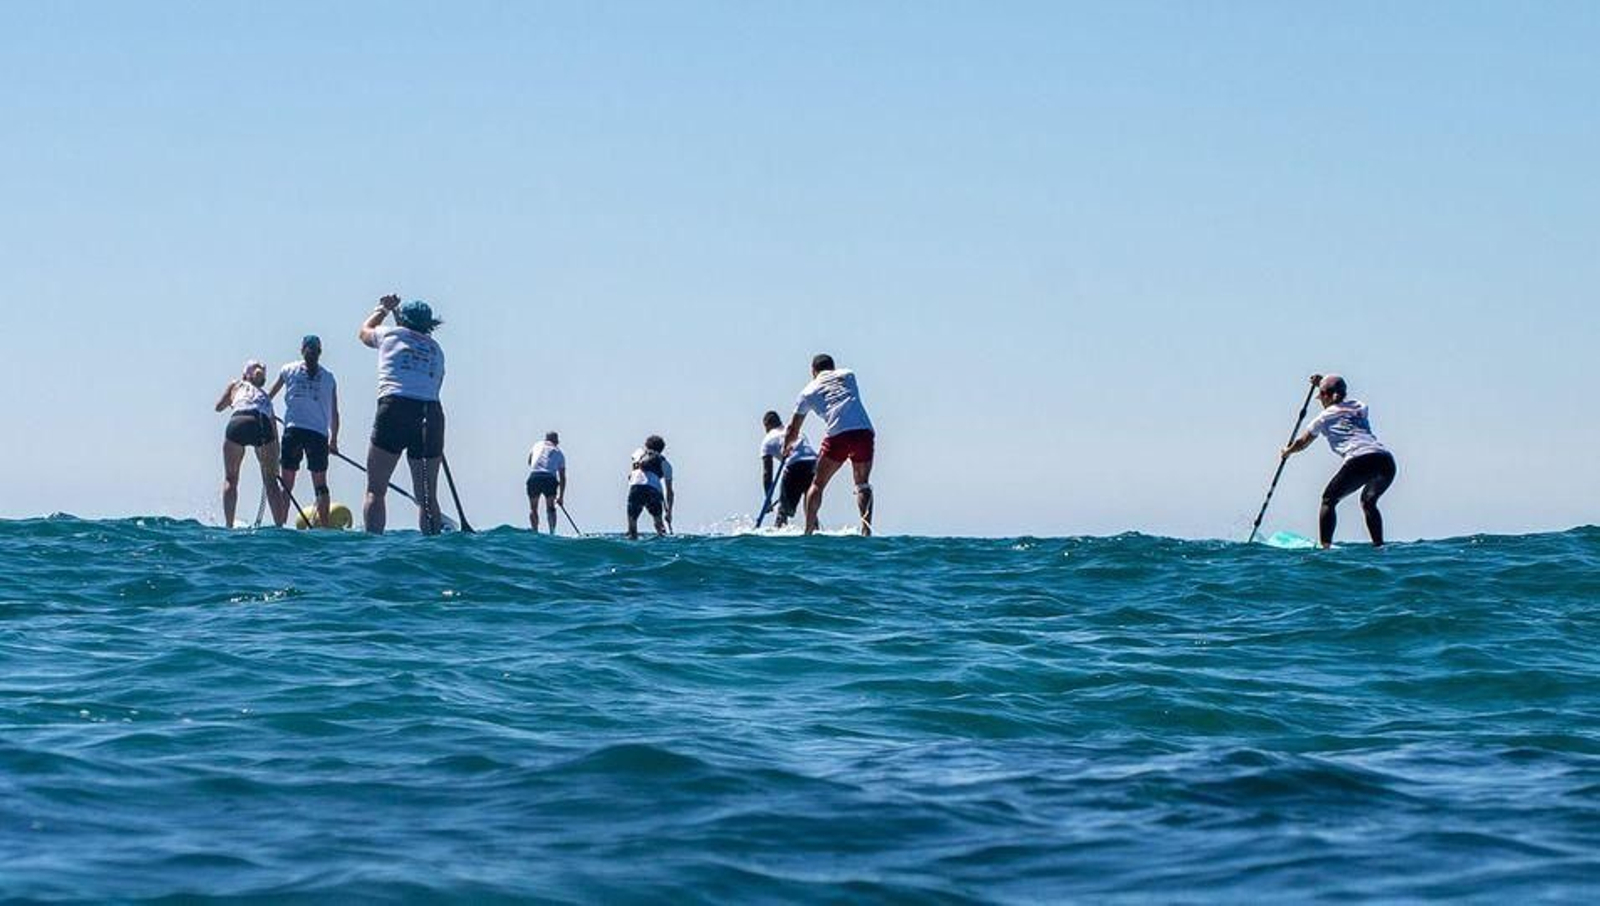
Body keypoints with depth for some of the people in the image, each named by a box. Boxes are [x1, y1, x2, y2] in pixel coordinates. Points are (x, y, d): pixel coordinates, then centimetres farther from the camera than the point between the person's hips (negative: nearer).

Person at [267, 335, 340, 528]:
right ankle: (324, 525, -1)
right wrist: (334, 440, 19)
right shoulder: (328, 377, 9)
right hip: (319, 432, 0)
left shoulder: (288, 370, 8)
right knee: (320, 484, 3)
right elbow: (335, 413, 12)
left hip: (293, 429, 0)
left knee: (287, 483, 1)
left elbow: (268, 397, 17)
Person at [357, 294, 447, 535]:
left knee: (375, 490, 1)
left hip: (395, 409, -3)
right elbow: (434, 388, 16)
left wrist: (383, 308, 52)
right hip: (432, 414, 3)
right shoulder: (435, 349, 20)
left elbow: (364, 331, 34)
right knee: (428, 496, 9)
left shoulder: (391, 335, 12)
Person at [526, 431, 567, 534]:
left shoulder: (538, 445, 24)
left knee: (533, 508, 11)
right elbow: (562, 477, 21)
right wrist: (561, 496, 24)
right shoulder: (559, 453, 22)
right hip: (550, 478, 0)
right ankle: (552, 532, 3)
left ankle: (535, 532, -1)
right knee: (550, 507, 15)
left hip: (534, 476, 0)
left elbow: (529, 462, 34)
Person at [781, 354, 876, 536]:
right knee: (863, 484, 13)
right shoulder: (848, 375, 23)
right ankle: (866, 526, -5)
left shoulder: (809, 391, 20)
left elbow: (793, 430, 26)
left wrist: (786, 448, 46)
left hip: (838, 434, -1)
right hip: (864, 430, 1)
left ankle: (809, 530, 6)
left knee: (818, 484, 13)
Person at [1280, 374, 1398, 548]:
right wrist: (1324, 384, 61)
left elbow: (1302, 443, 32)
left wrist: (1287, 452, 51)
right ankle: (1379, 546, 17)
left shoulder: (1325, 417, 15)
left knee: (1329, 500, 7)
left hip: (1360, 461, -6)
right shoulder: (1360, 407, 27)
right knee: (1368, 501, 27)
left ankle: (1325, 546, -6)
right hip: (1386, 460, 6)